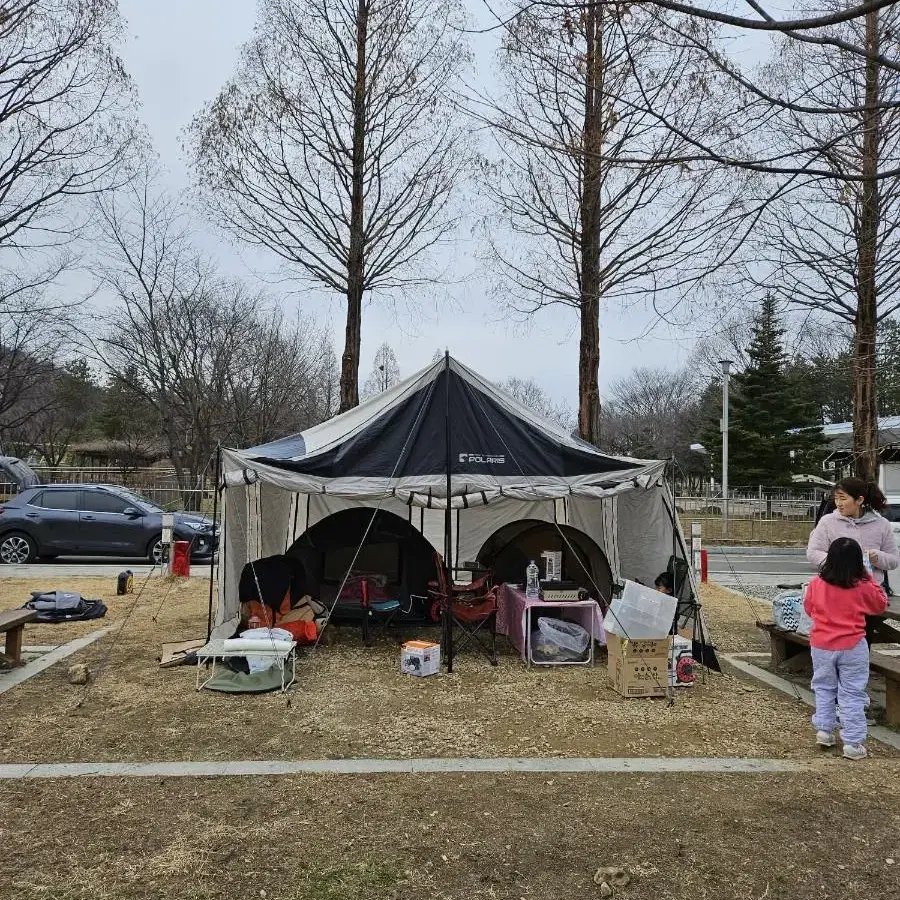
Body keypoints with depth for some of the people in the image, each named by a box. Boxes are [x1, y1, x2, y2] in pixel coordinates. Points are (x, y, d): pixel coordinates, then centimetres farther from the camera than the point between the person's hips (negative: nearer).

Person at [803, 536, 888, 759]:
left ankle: (824, 730, 20)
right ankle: (853, 743, 8)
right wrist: (869, 580, 11)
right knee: (852, 694, 5)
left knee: (824, 688, 20)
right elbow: (881, 605, 8)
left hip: (821, 646, 2)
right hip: (852, 647, -2)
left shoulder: (816, 584, -8)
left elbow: (808, 609, 9)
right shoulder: (863, 587, -13)